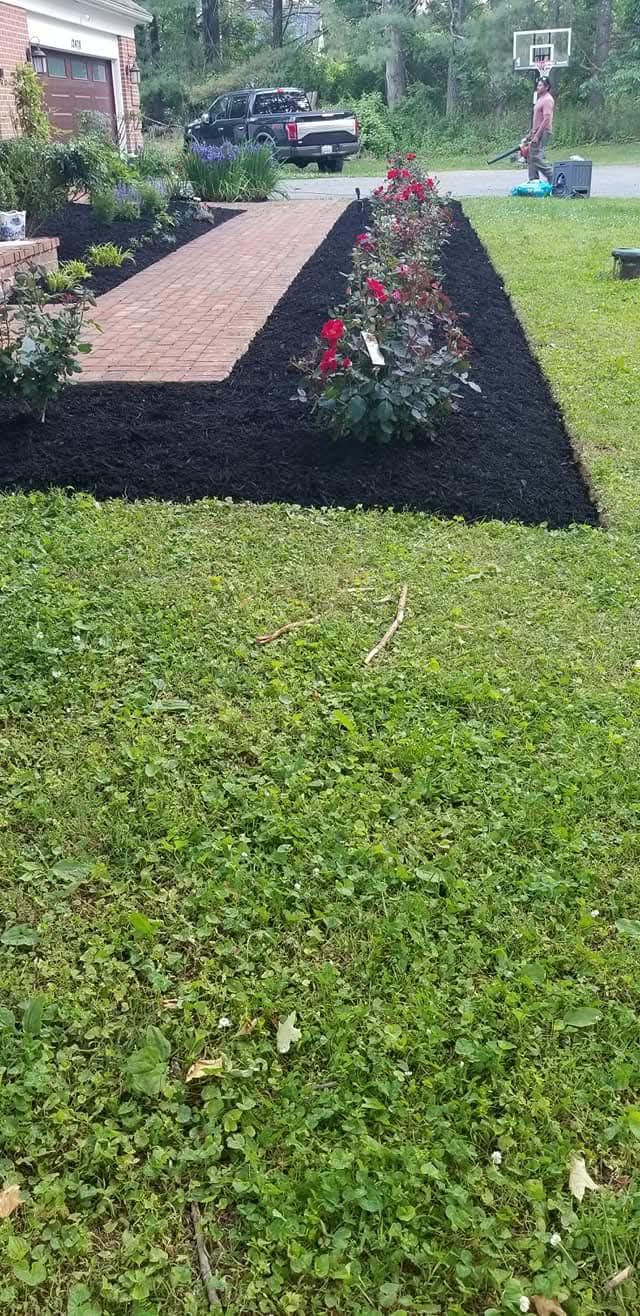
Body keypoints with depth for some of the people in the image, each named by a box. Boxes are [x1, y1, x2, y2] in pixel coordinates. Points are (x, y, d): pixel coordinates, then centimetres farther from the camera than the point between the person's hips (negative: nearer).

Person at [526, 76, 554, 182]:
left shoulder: (547, 100, -12)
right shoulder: (540, 99, 19)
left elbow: (546, 119, -21)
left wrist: (537, 135, -24)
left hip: (543, 132, -10)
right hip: (537, 132, 10)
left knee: (537, 158, -15)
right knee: (532, 157, 9)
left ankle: (553, 177, -10)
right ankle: (533, 181, 12)